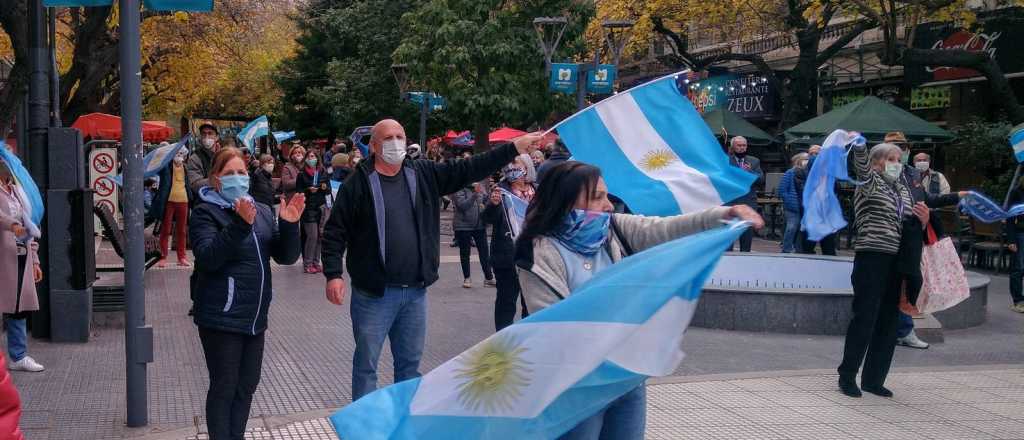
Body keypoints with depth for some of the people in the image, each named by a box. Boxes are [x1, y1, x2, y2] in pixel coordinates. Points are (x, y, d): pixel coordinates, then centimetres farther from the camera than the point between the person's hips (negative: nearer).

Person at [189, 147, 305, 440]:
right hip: (221, 317, -6)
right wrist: (240, 225, -34)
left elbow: (286, 256, 6)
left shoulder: (262, 212, 11)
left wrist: (289, 225, -12)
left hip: (255, 317, 6)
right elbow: (208, 257, -23)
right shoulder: (205, 213, -7)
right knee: (224, 387, 0)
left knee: (247, 384, 14)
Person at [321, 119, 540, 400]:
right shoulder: (359, 183, -5)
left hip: (415, 292, 4)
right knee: (366, 364, 4)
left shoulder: (423, 175, 6)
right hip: (373, 293, -4)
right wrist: (333, 274, -15)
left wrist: (514, 148, 0)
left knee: (410, 363, 16)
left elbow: (469, 170, 5)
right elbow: (336, 231, -4)